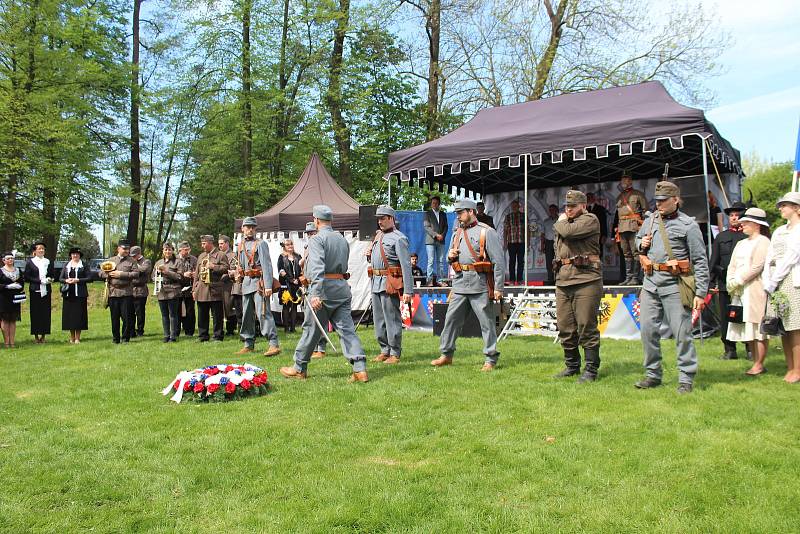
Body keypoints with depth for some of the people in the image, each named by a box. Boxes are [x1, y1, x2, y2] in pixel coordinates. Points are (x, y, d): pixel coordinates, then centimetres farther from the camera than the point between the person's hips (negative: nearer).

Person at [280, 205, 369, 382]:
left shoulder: (317, 239, -8)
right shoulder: (343, 239, 15)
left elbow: (318, 267, -21)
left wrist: (316, 293, -28)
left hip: (324, 287, -6)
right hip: (342, 287, 6)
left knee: (311, 329, 6)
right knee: (347, 329, 3)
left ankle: (299, 369, 20)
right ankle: (360, 369, -6)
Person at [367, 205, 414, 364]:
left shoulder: (398, 238, -9)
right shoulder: (378, 235, 18)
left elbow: (406, 266, -15)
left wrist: (408, 291, -21)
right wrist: (369, 255, 7)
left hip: (390, 282, -9)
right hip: (376, 281, 9)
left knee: (392, 319, -4)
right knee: (378, 319, 12)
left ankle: (395, 353, 3)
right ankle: (384, 350, 22)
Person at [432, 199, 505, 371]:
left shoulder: (487, 232, -4)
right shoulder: (457, 234, 18)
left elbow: (498, 262, -8)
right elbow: (451, 259, 29)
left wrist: (498, 288, -14)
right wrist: (450, 256, 3)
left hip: (480, 284, -6)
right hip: (460, 283, 7)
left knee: (486, 321, -1)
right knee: (451, 318, 7)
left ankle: (490, 359, 7)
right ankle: (446, 355, 17)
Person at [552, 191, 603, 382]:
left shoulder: (590, 220, -1)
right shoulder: (564, 222, 24)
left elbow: (568, 231, -17)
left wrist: (561, 222, 3)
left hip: (586, 280, -7)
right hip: (563, 280, 8)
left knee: (586, 327, -6)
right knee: (565, 327, 8)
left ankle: (591, 370, 3)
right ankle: (571, 365, 21)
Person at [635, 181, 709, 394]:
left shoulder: (687, 224, -4)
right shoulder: (651, 220, 13)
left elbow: (700, 261, -5)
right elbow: (637, 239, 31)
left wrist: (700, 292, -10)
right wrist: (641, 244, 5)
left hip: (674, 285, -5)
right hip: (651, 283, 6)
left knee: (682, 332, -3)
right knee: (648, 330, 7)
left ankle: (686, 378, 7)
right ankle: (653, 375, 18)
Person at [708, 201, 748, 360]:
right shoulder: (721, 237, 14)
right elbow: (713, 261, 12)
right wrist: (712, 283, 5)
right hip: (724, 283, 3)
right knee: (725, 317, 4)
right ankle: (730, 350, 13)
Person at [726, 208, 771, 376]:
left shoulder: (763, 242, -2)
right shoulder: (741, 244, 21)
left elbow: (757, 266, -13)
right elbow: (732, 266, 16)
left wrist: (737, 281, -13)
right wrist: (730, 282, -1)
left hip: (756, 291, -8)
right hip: (739, 292, 8)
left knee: (759, 329, -5)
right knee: (748, 330, 7)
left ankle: (759, 365, -3)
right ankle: (756, 363, 13)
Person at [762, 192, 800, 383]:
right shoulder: (779, 231, 20)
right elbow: (769, 258, 13)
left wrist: (774, 282, -11)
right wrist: (767, 281, 0)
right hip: (776, 284, 7)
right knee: (783, 327, 6)